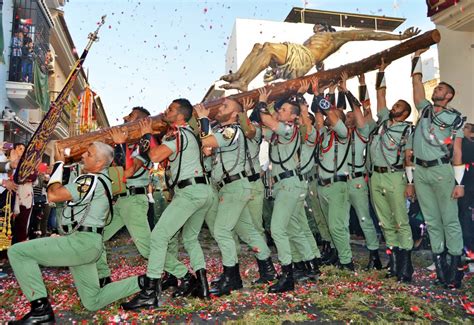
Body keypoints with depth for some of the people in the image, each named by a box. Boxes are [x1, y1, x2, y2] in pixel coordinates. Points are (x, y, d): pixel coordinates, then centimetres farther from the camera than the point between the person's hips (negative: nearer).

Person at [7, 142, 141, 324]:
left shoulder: (92, 180, -14)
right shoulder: (101, 180, 17)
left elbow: (53, 195, -17)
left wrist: (59, 163, -7)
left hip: (81, 242, -10)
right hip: (85, 244, 10)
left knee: (17, 252, -6)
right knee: (93, 302, 14)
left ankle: (41, 309, -4)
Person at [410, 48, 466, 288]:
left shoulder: (455, 119, 2)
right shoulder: (425, 110, 14)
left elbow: (457, 153, -3)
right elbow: (416, 82, 16)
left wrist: (459, 182, -8)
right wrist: (417, 59, 17)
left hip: (442, 171, -4)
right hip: (420, 172, 4)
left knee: (450, 219, 0)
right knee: (431, 220, 8)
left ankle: (455, 264, 7)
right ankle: (439, 260, 17)